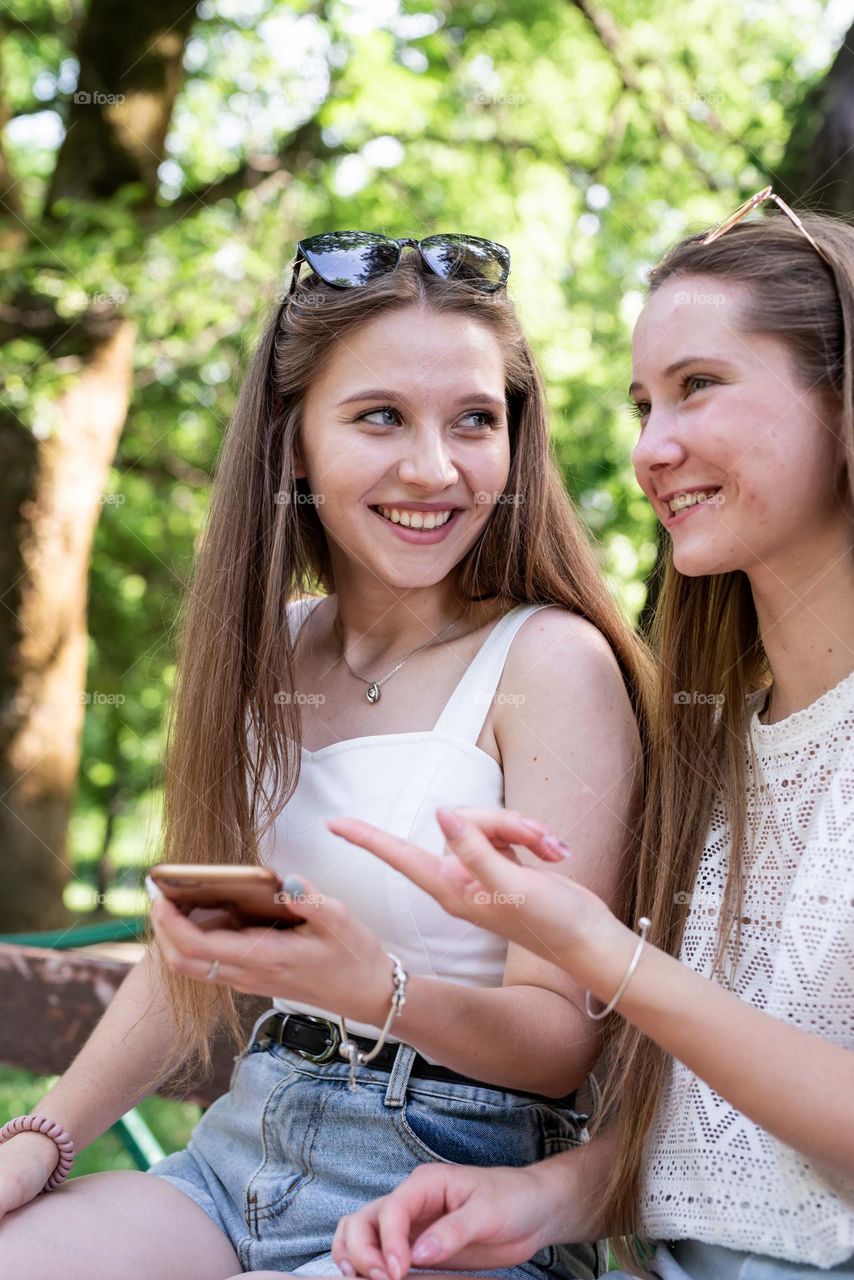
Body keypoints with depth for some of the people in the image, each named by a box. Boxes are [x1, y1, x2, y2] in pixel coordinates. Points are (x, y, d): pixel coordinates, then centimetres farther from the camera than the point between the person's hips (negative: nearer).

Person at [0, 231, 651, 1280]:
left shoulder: (552, 662, -12)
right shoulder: (277, 647, 7)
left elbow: (567, 1040, -12)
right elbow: (189, 956, 13)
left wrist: (380, 991, -31)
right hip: (245, 1154, 5)